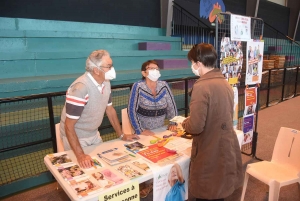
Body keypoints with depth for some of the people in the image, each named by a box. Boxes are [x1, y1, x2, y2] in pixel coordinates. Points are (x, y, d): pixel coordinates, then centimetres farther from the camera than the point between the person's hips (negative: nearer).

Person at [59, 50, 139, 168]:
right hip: (76, 137, -6)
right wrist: (80, 155, -33)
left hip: (94, 134, 7)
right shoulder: (80, 88, -31)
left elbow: (110, 109, 5)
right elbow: (69, 126, -28)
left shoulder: (106, 83, -7)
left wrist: (122, 135, 5)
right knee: (83, 169, 6)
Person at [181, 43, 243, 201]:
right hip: (226, 149, 8)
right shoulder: (224, 83, 5)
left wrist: (184, 123, -3)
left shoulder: (202, 87, -21)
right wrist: (191, 121, 15)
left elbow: (196, 126, -24)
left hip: (210, 153, -8)